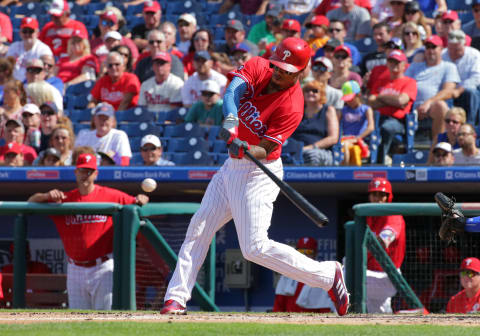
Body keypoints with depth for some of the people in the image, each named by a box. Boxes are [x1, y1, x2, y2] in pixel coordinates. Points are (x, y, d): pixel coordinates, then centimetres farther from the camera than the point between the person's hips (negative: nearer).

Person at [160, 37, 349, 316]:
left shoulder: (292, 106, -21)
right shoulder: (258, 68, -4)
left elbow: (265, 149, -23)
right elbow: (232, 90, -22)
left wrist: (245, 149, -44)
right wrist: (231, 121, -41)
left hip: (260, 171, -7)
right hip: (233, 167, 7)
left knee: (256, 248, -14)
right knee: (199, 228, 6)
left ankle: (328, 275, -3)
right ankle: (177, 298, 12)